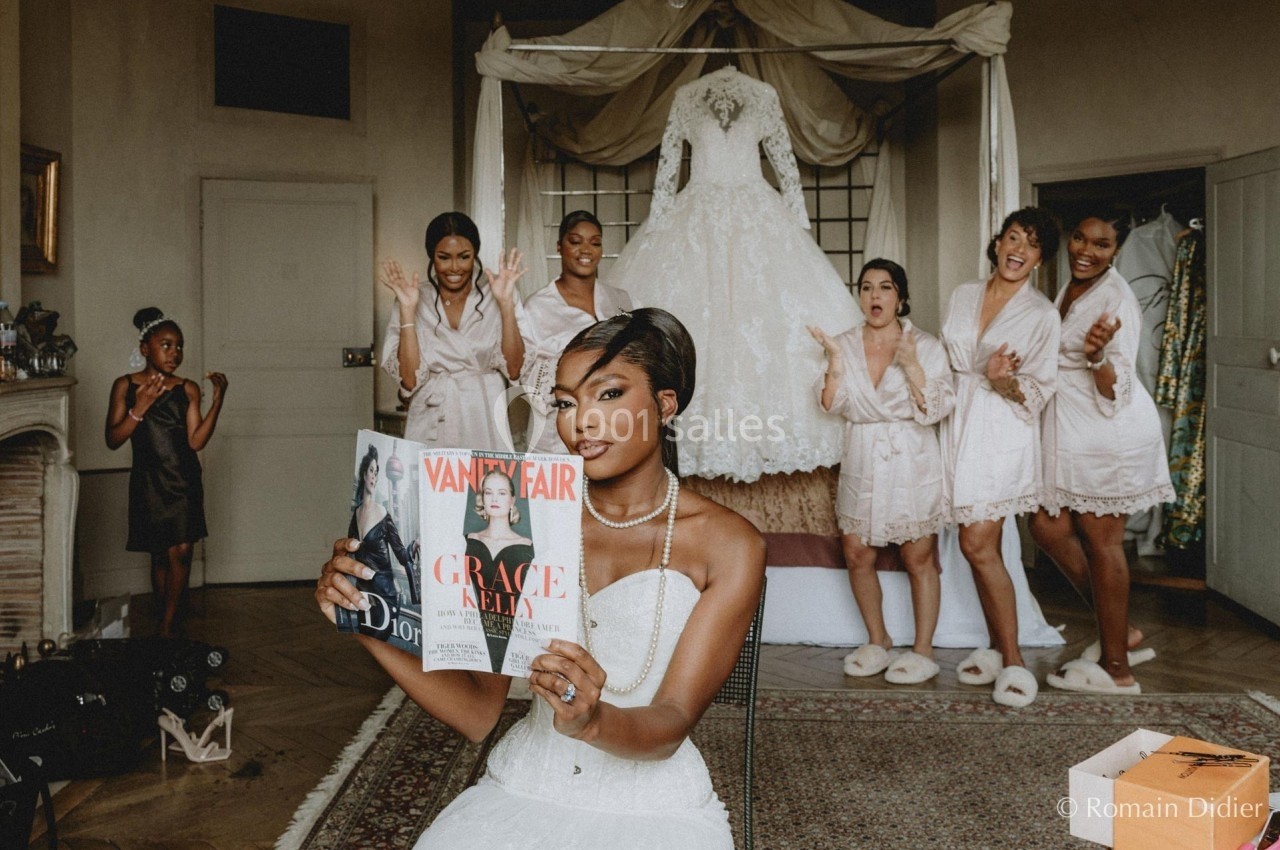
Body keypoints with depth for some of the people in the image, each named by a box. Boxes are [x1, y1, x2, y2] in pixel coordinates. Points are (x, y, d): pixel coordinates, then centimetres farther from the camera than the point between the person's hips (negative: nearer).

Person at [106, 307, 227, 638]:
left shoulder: (188, 389, 2)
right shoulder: (126, 386, 0)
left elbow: (196, 441, -5)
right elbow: (113, 440, -4)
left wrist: (217, 400, -14)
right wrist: (140, 408, -17)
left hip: (183, 481, 0)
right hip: (148, 481, 0)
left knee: (180, 551, -9)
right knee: (159, 555, 9)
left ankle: (167, 627, 1)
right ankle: (166, 620, 23)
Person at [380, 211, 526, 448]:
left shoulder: (494, 301, 4)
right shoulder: (416, 304, 5)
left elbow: (513, 369, -5)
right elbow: (409, 379, -4)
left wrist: (506, 303, -10)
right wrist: (408, 310, -9)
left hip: (486, 429, 0)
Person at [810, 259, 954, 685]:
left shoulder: (927, 347, -3)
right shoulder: (844, 344, 6)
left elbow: (936, 410, -11)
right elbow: (831, 404, -2)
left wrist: (912, 366, -22)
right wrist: (834, 361, -14)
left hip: (912, 463, -3)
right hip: (862, 462, 3)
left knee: (919, 559, 3)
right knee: (857, 555, 7)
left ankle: (923, 650, 16)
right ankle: (877, 641, 25)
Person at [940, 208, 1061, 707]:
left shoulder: (1042, 314, -1)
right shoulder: (963, 295, 11)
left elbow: (1039, 389, -4)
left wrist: (1002, 381, -21)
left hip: (1003, 433, -5)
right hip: (959, 424, 5)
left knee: (978, 545, -12)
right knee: (981, 545, 7)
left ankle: (1013, 662, -2)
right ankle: (997, 648, 20)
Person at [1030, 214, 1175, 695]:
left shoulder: (1118, 299, -17)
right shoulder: (1070, 288, 10)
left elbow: (1115, 395, -21)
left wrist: (1098, 354, -39)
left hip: (1110, 434, -9)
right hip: (1072, 433, 9)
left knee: (1100, 542, -2)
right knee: (1047, 525, 10)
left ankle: (1116, 669, 11)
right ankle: (1122, 633, 23)